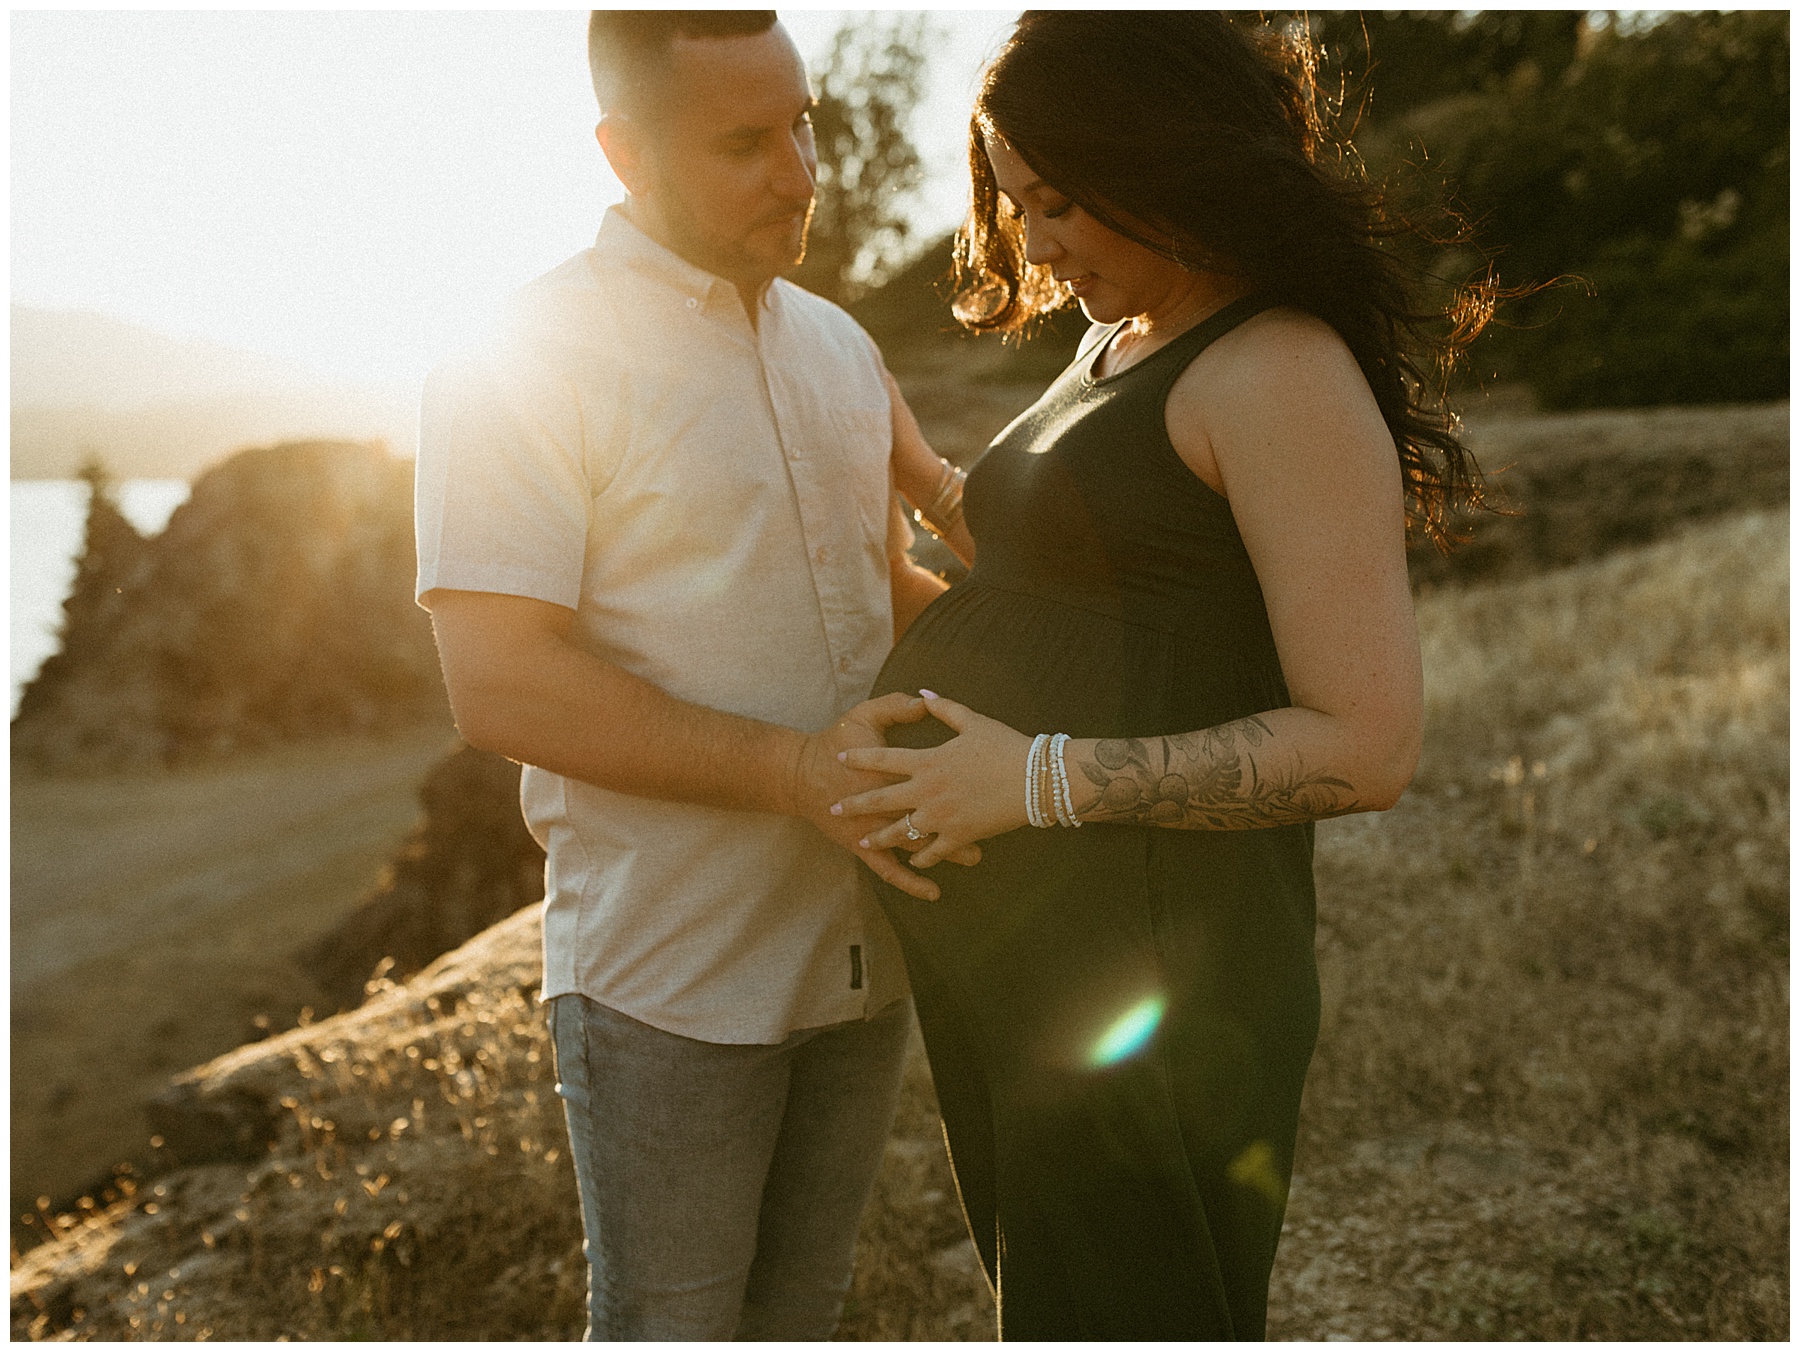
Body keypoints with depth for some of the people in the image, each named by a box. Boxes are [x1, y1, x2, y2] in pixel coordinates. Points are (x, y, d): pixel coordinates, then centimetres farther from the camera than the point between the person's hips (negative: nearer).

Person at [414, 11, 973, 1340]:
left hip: (862, 938, 6)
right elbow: (499, 681, -20)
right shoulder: (521, 363, -13)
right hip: (673, 967, -6)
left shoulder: (840, 348, 9)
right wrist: (795, 770, -27)